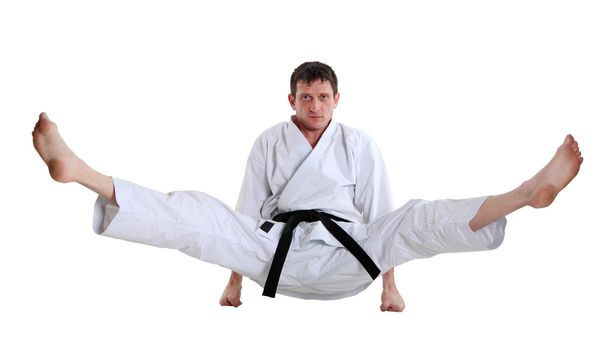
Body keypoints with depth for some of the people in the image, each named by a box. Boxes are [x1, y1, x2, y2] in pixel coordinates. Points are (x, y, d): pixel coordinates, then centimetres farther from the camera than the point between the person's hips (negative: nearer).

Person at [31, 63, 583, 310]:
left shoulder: (357, 142, 11)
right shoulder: (270, 141, 12)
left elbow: (385, 223, 7)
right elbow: (245, 215, 11)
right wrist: (234, 278, 5)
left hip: (347, 256, 0)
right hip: (277, 250, 0)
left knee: (419, 220, -22)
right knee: (193, 216, -20)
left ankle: (533, 191, -36)